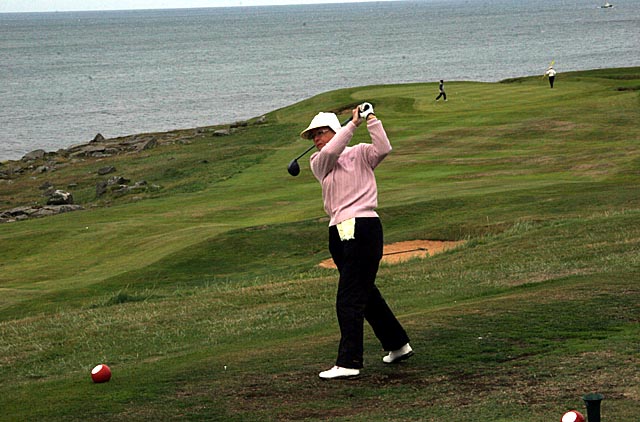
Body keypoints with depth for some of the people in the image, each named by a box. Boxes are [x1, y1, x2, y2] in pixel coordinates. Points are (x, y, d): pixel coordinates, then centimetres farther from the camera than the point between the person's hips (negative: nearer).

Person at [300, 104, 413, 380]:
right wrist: (353, 123, -11)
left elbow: (383, 148, -15)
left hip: (363, 228, -7)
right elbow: (330, 152, -9)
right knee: (364, 293, 17)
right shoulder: (318, 163, 14)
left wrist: (371, 119, -17)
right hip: (338, 232, 7)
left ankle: (348, 362, -15)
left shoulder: (360, 154, 5)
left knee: (350, 298, -13)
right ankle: (397, 344, 32)